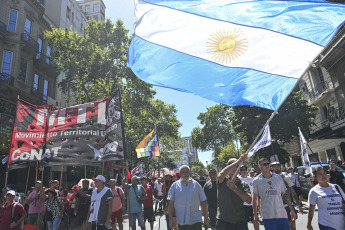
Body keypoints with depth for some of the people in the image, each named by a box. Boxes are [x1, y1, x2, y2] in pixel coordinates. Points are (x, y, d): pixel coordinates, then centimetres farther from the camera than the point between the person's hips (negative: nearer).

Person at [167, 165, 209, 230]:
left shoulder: (196, 184, 3)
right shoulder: (175, 185, 0)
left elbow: (203, 202, 5)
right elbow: (171, 203, -1)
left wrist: (206, 218, 3)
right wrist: (171, 219, -5)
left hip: (196, 220, 0)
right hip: (181, 222, 0)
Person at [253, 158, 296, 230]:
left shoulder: (278, 177, 5)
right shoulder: (256, 181, -2)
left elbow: (284, 194, 12)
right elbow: (254, 199, 4)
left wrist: (291, 209, 7)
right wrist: (255, 215, 3)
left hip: (282, 214, 3)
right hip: (267, 216, -2)